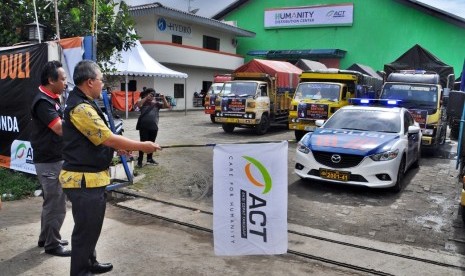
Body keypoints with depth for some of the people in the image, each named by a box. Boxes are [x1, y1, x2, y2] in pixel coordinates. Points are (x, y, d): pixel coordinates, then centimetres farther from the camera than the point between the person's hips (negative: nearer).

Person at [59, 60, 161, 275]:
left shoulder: (81, 103, 13)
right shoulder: (81, 108, -22)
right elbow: (109, 138, -22)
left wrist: (116, 146, 13)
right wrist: (142, 146, -13)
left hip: (90, 177, 11)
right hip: (85, 180, -11)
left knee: (91, 227, 24)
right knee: (85, 231, 2)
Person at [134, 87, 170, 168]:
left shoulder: (156, 103, 8)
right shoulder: (143, 103, 1)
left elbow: (167, 106, 1)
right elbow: (138, 104, -21)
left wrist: (163, 98, -10)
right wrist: (146, 98, -20)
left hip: (154, 127, 4)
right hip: (144, 126, -4)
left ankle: (150, 159, 29)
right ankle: (140, 160, 3)